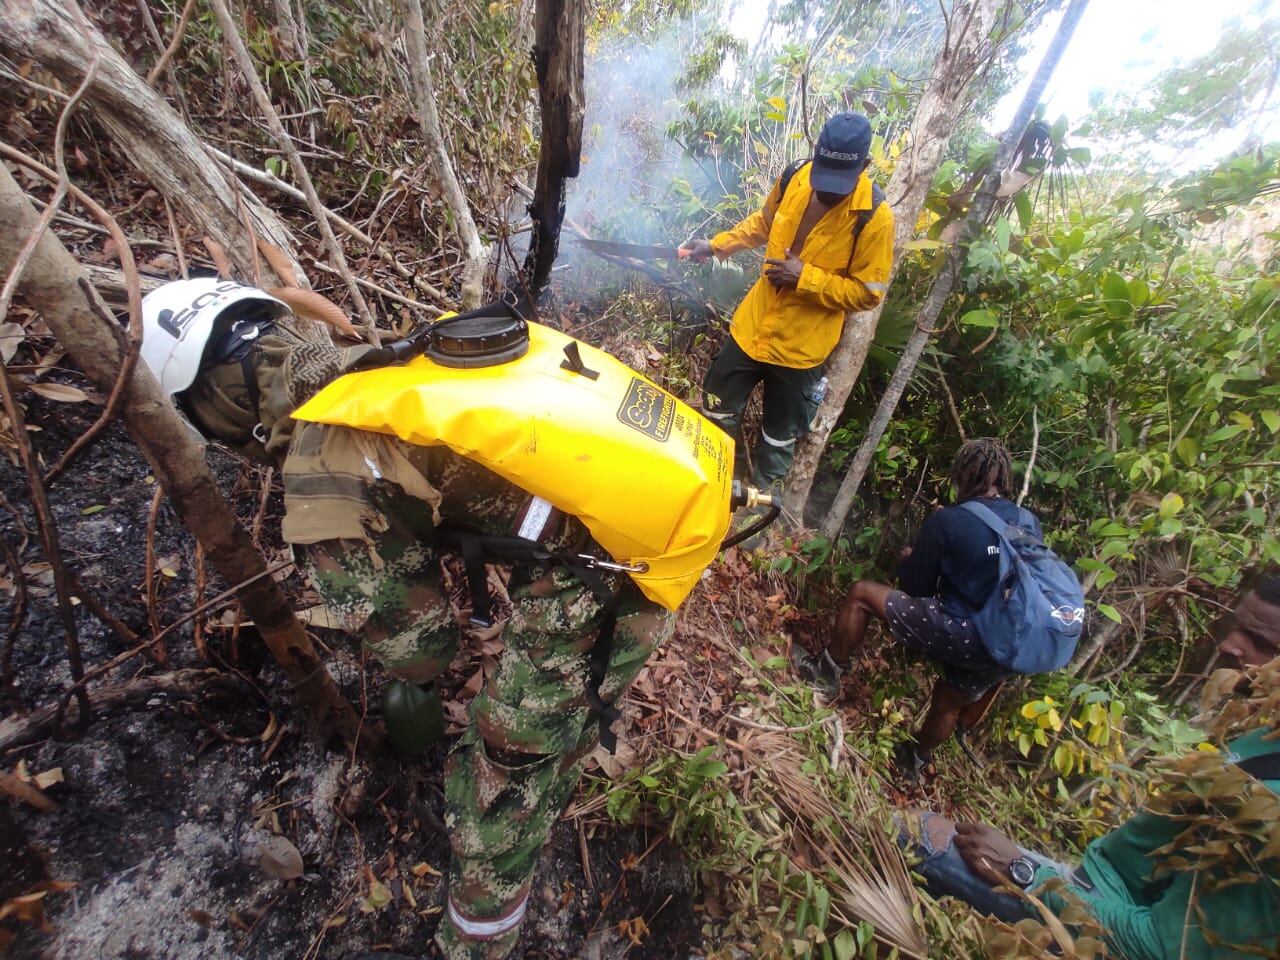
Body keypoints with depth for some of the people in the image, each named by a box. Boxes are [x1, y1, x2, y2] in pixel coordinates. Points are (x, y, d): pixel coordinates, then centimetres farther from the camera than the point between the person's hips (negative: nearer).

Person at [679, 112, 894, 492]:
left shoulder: (874, 216, -18)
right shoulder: (793, 177, -6)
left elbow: (868, 292, -15)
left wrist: (806, 277, -24)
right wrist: (714, 245, 3)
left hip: (802, 345, -4)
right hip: (753, 324, 5)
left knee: (779, 436, 13)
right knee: (717, 405, 18)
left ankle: (761, 494, 40)